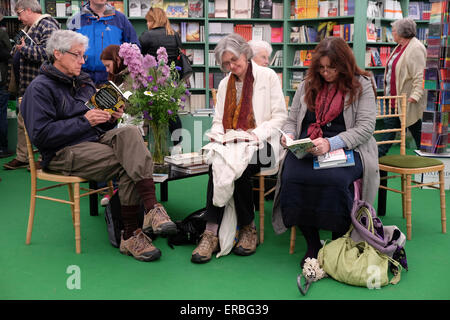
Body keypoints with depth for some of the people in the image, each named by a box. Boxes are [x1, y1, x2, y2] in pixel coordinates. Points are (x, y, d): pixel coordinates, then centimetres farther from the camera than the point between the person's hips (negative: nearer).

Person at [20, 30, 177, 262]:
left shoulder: (83, 82, 23)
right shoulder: (40, 88, -2)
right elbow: (41, 135, -14)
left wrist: (110, 118, 3)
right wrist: (84, 121, -17)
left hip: (95, 139, 6)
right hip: (63, 153, -6)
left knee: (129, 133, -28)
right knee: (127, 166, -28)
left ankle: (151, 208, -43)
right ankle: (130, 235, -24)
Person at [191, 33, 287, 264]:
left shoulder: (268, 76, 6)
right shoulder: (224, 84, 22)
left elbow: (280, 115, 0)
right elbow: (218, 121, 17)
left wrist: (258, 133, -15)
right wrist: (220, 134, -7)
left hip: (260, 144, -3)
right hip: (230, 143, 4)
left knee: (239, 166, -34)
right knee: (216, 165, -29)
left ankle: (248, 229, -18)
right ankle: (212, 233, -30)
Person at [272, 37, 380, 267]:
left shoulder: (361, 85, 4)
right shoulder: (307, 85, 17)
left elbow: (366, 127, -6)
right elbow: (292, 120, 21)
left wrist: (331, 144, -20)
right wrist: (288, 135, -4)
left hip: (346, 149, -3)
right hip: (306, 148, 4)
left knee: (335, 179, -36)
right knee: (292, 176, -29)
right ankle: (312, 244, -13)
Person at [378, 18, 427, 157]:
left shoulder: (416, 49, -17)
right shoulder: (400, 46, 13)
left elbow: (420, 75, -24)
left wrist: (415, 95, -30)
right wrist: (388, 92, 21)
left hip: (407, 99, -9)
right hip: (394, 98, 9)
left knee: (415, 127, 5)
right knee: (390, 124, 11)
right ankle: (380, 153, 16)